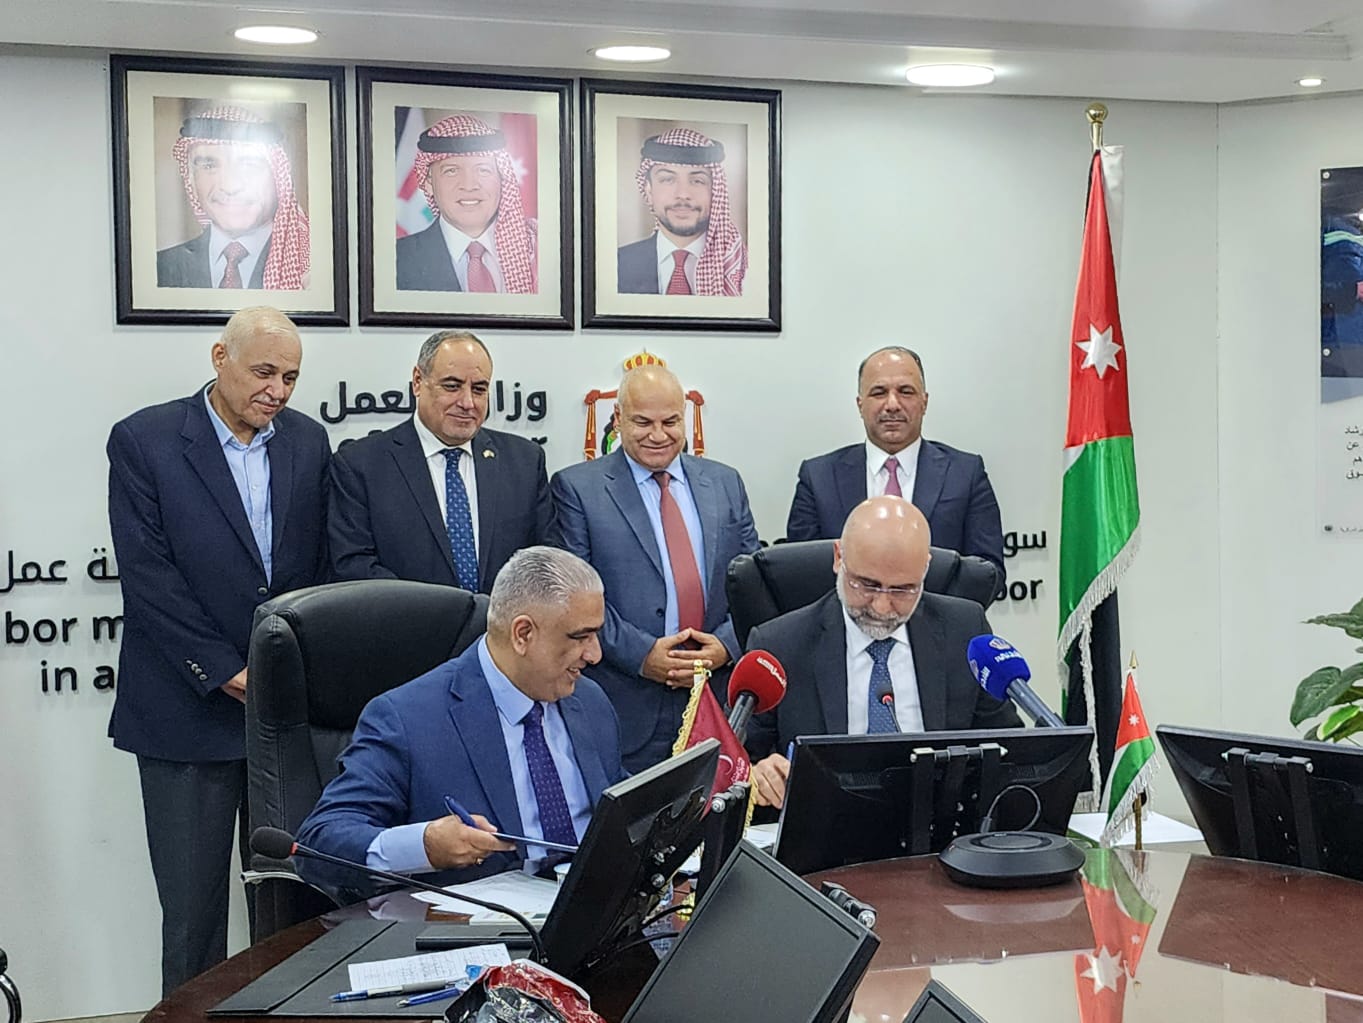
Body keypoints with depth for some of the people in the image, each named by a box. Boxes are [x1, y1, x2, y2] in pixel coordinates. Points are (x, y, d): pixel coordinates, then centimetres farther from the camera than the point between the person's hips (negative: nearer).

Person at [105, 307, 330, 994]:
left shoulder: (309, 442, 9)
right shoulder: (143, 441, -4)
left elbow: (324, 569, 11)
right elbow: (148, 577, -10)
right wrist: (230, 674, -13)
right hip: (191, 713, -3)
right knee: (192, 907, 4)